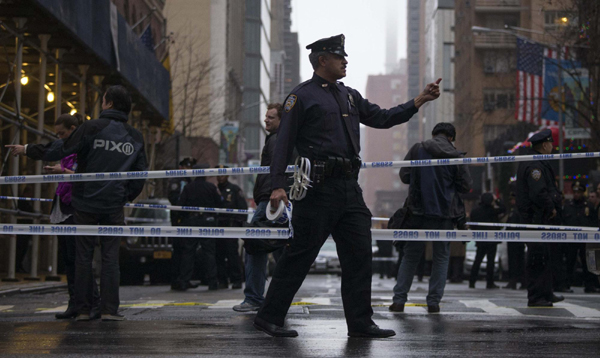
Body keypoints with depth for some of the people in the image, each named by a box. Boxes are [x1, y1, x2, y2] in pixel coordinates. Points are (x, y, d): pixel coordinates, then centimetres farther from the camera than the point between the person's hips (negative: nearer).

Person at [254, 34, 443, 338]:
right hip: (318, 187, -7)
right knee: (299, 255, -4)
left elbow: (382, 118, 21)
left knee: (359, 255, 5)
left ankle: (360, 323, 11)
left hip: (349, 187, 7)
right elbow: (283, 143, -5)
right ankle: (269, 317, 6)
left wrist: (419, 101, 10)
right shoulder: (302, 96, -1)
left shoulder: (349, 96, 20)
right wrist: (278, 185, -14)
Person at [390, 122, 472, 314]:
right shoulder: (455, 155, -1)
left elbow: (404, 176, 4)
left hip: (419, 212, 1)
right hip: (445, 213, -1)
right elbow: (466, 186, 1)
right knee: (441, 256, 9)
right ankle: (434, 302, 4)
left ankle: (399, 300, 3)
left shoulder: (417, 149, 0)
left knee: (410, 256, 8)